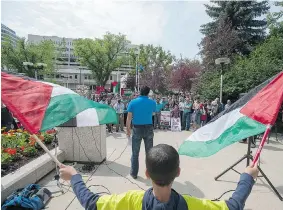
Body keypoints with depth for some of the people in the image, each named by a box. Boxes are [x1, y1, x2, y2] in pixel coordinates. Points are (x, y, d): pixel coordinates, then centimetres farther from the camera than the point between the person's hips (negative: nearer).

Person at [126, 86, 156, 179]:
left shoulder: (133, 102, -6)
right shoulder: (152, 102, -2)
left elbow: (129, 118, -7)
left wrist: (128, 129, 1)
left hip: (137, 129, -1)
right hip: (149, 128, 1)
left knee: (135, 153, 10)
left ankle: (134, 173, 19)